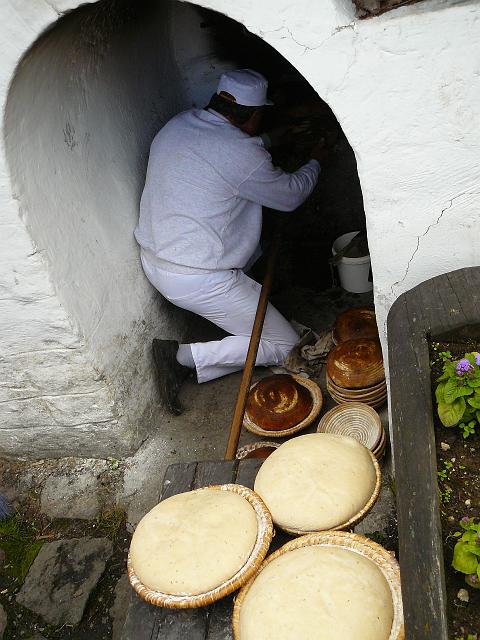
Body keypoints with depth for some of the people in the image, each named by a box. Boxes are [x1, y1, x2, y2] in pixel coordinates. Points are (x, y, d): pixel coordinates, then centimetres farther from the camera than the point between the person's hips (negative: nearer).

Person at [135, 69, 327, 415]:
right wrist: (316, 161, 16)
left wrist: (278, 140, 28)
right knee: (284, 345, 3)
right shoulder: (240, 154, -21)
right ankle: (185, 357, -5)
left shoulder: (177, 124, 3)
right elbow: (291, 195, -3)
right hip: (197, 280, -9)